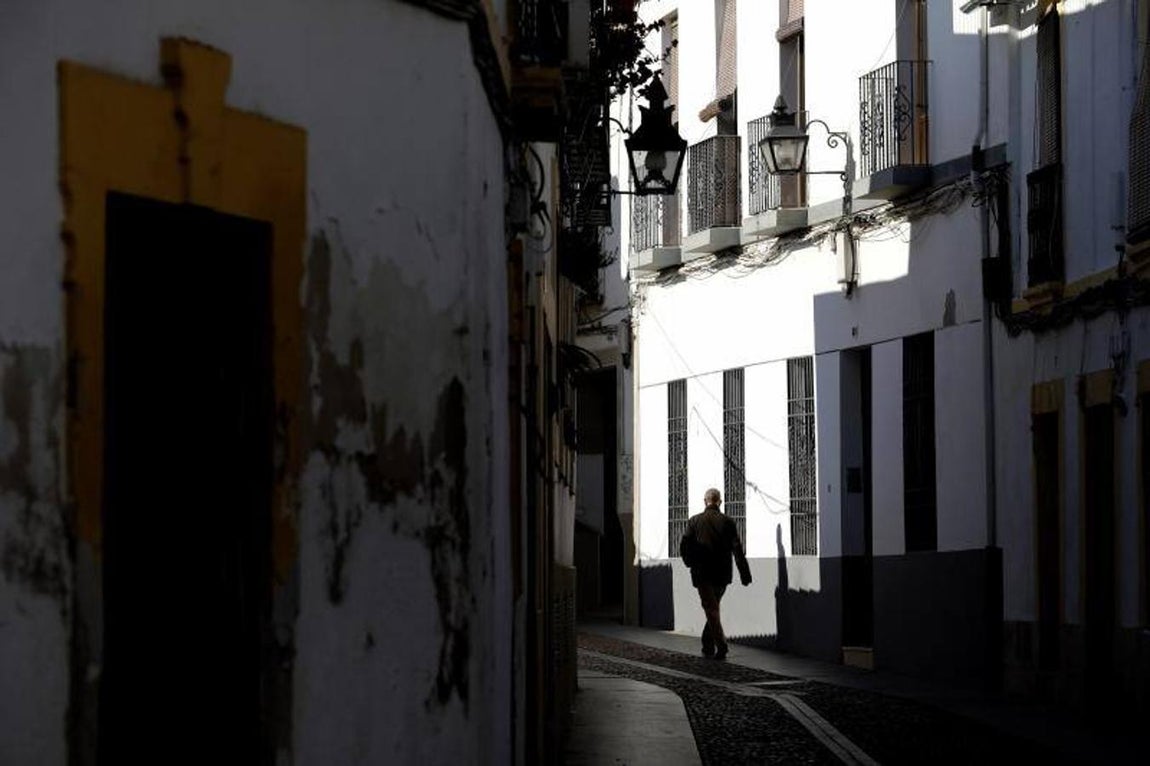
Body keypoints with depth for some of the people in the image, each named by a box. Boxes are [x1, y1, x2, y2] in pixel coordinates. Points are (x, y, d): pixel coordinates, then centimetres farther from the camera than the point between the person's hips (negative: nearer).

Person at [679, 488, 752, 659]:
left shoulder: (694, 521, -2)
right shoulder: (727, 521, 0)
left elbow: (684, 547, -5)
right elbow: (737, 549, -4)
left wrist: (691, 563, 12)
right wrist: (744, 573, -3)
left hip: (702, 573, -2)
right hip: (722, 574, 2)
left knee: (711, 609, -2)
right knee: (713, 608, 17)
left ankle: (721, 644, -17)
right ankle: (708, 645, 22)